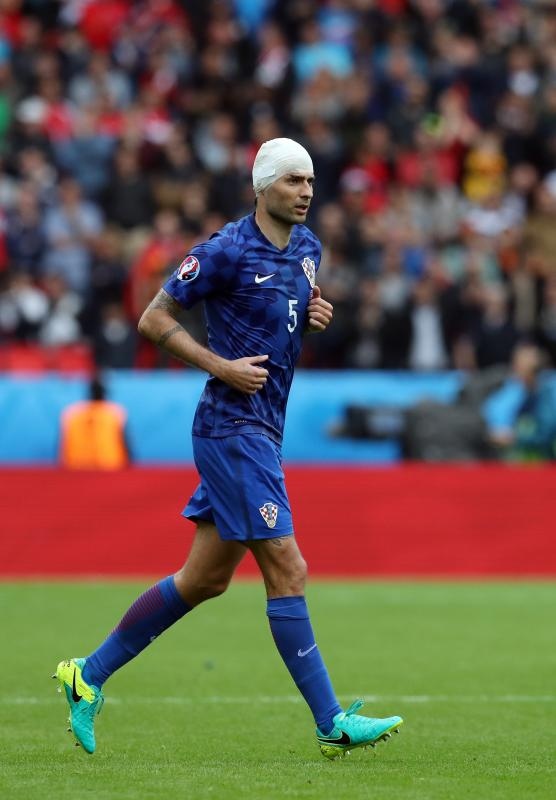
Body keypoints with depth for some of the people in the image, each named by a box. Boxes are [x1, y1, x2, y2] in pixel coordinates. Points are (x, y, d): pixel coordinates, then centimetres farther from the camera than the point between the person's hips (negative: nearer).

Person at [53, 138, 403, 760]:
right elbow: (154, 318, -8)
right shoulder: (227, 251, -12)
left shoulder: (307, 247, 12)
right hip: (232, 425, -9)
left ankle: (90, 674, 23)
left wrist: (315, 317, 5)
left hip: (263, 431, 9)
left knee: (204, 578, 12)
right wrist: (221, 366, -16)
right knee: (287, 570, -11)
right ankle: (333, 725, -9)